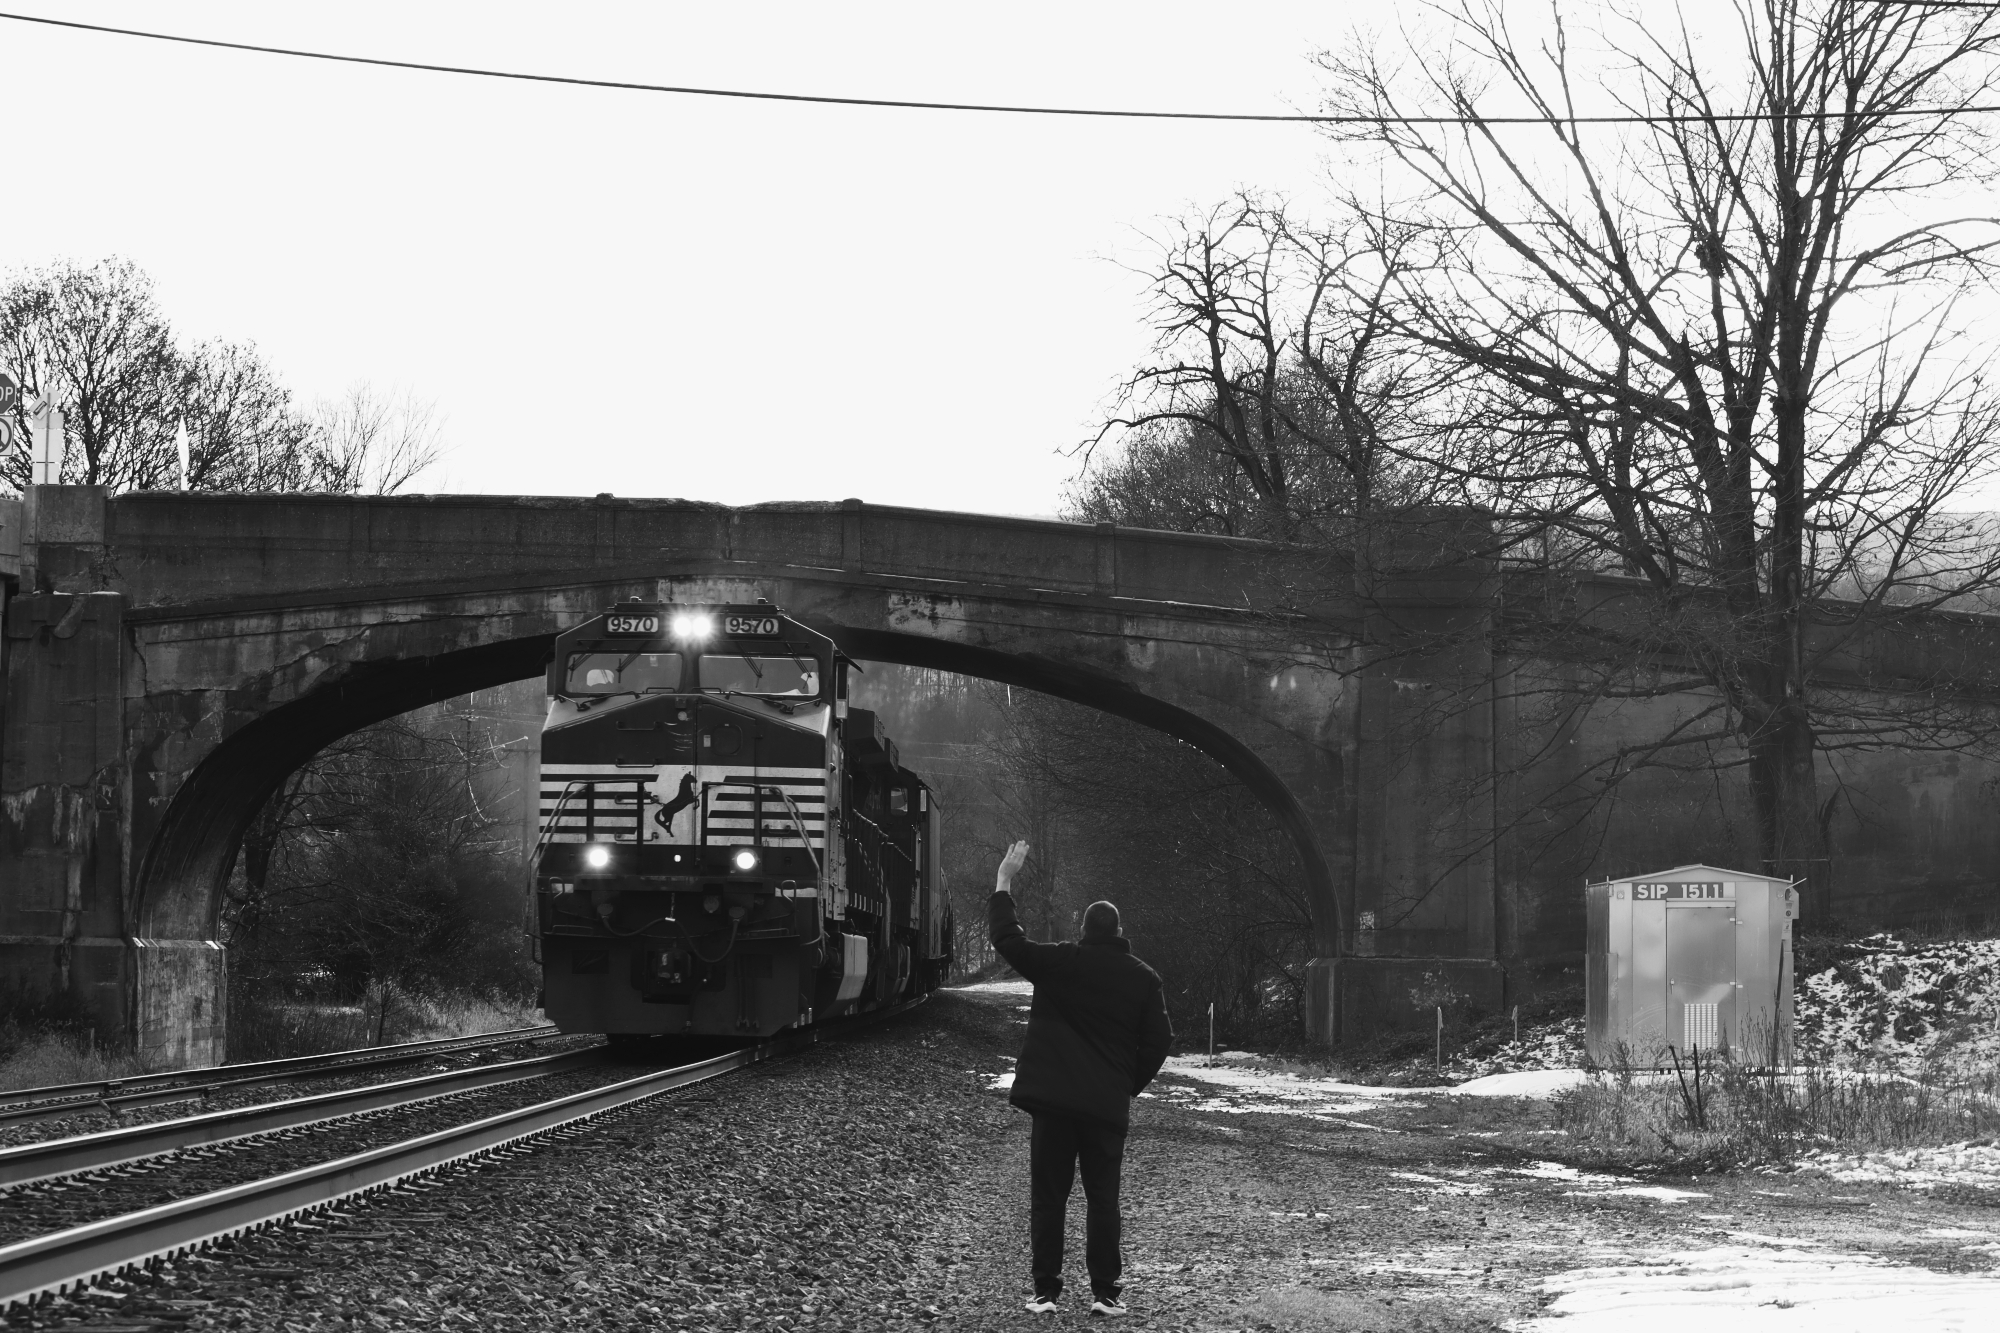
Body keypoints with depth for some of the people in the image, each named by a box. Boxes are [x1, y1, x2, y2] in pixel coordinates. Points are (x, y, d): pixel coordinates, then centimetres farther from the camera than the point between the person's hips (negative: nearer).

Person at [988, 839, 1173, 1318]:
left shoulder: (1061, 964, -3)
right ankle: (1105, 1293, 3)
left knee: (1048, 1198, 4)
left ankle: (1046, 1292, 2)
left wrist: (1004, 883, 8)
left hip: (1055, 1102, -1)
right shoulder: (1143, 979, 3)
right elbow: (1158, 1041, 4)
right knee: (1103, 1199, 6)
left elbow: (1008, 940, 0)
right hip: (1108, 1105, 1)